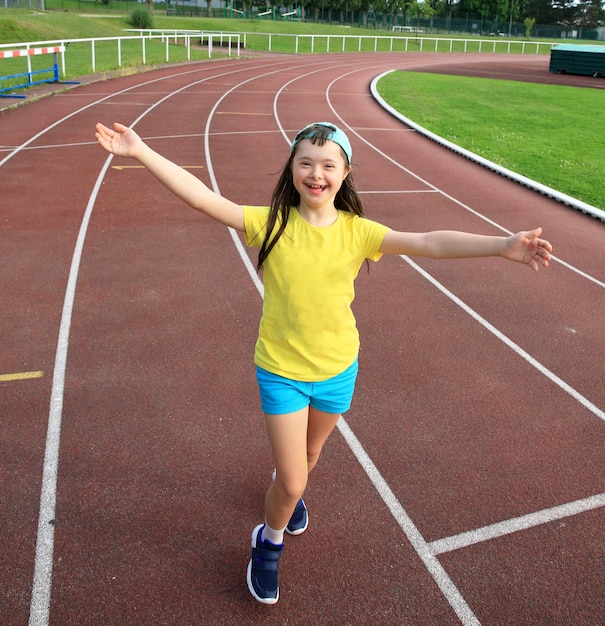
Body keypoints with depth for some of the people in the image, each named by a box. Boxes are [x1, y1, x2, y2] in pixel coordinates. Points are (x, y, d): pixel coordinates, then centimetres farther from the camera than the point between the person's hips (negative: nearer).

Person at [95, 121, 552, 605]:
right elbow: (204, 199, -21)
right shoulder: (271, 223, -14)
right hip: (281, 370, -2)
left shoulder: (357, 231, -11)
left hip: (338, 368, 3)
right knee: (292, 483, 3)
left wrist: (503, 246, -30)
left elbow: (429, 243, -20)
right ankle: (269, 545, 36)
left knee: (310, 452, 26)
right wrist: (142, 152, -28)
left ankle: (288, 489, 63)